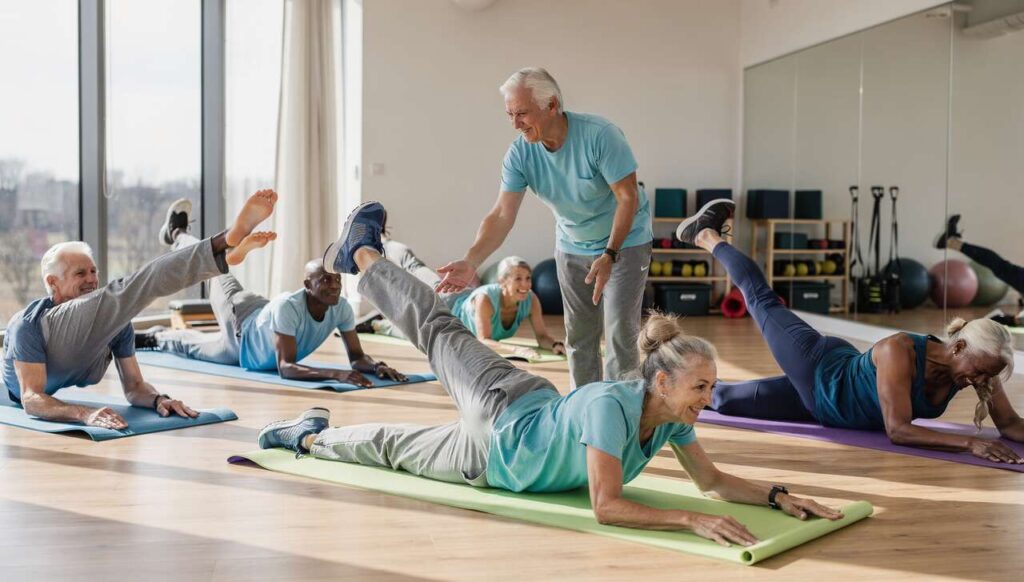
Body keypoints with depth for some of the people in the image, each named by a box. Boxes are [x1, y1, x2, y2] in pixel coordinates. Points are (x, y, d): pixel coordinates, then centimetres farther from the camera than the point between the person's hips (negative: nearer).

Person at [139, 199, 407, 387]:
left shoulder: (342, 308, -32)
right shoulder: (287, 306, -49)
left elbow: (358, 357, -24)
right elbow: (286, 368, -53)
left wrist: (377, 366, -47)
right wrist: (336, 374, -65)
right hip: (242, 329, -4)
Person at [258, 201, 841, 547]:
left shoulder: (672, 416, -18)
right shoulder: (612, 406, -41)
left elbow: (714, 479, -8)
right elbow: (606, 507, -42)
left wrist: (779, 496, -21)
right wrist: (693, 520, -47)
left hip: (536, 415, 5)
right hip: (499, 428, -5)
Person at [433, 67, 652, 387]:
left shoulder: (600, 135, -28)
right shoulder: (520, 153, -15)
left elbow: (627, 197, -24)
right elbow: (502, 215, -21)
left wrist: (610, 255, -33)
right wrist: (470, 261, -36)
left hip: (624, 241, -4)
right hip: (572, 247, 5)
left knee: (619, 334, -9)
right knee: (579, 337, 9)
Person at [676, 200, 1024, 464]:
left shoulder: (977, 364, -23)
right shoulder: (899, 352, -42)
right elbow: (898, 430, -46)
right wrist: (968, 443, -55)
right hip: (817, 372, -5)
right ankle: (709, 238, 43)